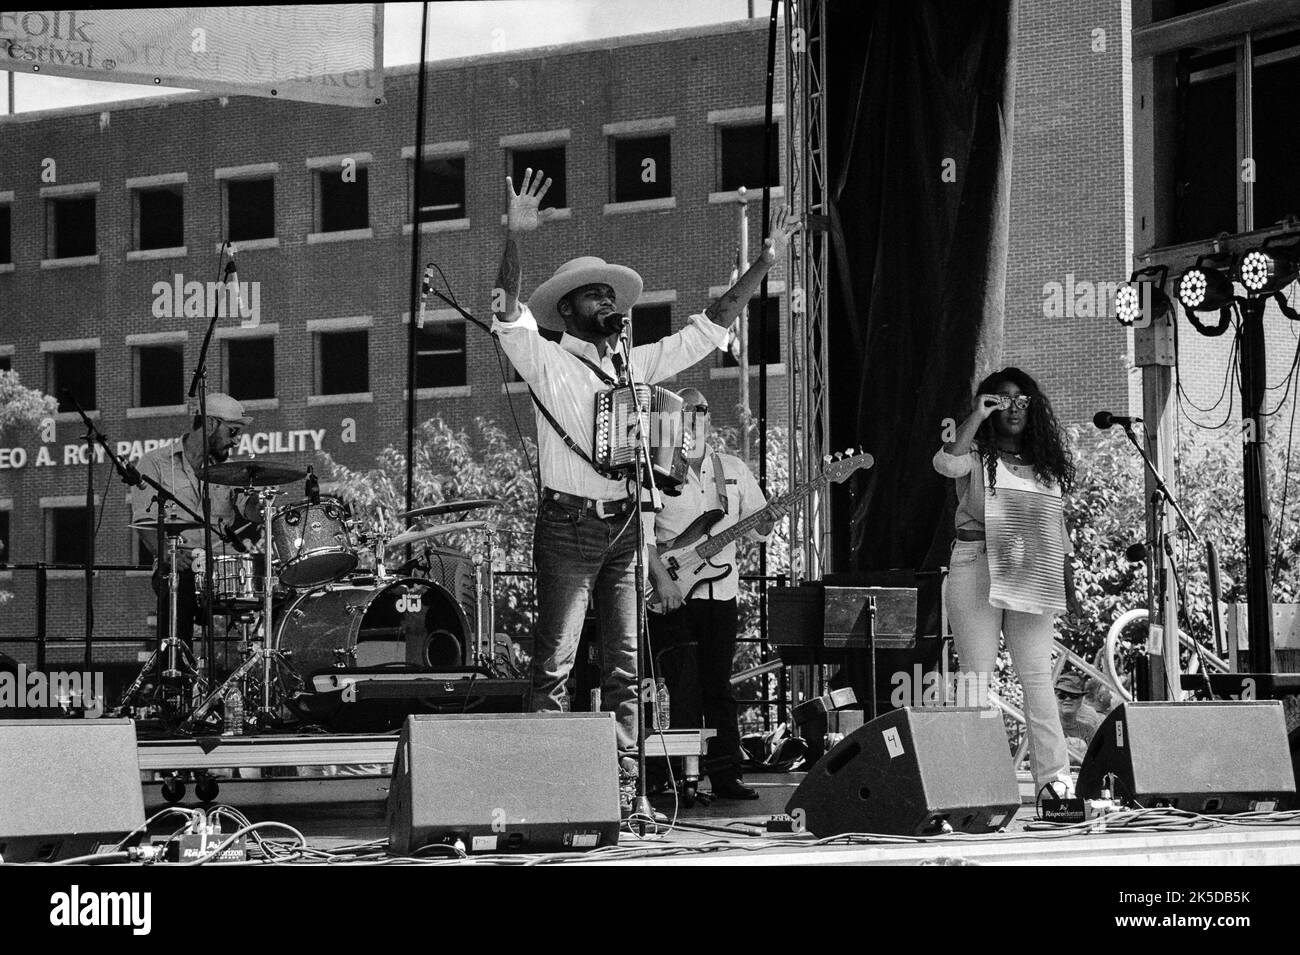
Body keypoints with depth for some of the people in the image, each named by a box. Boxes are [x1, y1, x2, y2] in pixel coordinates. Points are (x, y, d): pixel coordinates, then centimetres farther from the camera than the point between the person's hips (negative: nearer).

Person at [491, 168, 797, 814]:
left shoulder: (636, 366, 17)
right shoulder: (547, 362, 1)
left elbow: (710, 327, 19)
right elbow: (507, 312, -15)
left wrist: (763, 264, 12)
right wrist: (515, 238, -30)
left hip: (626, 525, 5)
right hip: (569, 524, -5)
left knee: (626, 664, 3)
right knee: (554, 664, -7)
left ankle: (624, 785, 5)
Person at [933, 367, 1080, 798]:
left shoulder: (1047, 464, 18)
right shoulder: (976, 455, 4)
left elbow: (1058, 530, 20)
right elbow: (946, 463, -21)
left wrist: (1069, 588, 16)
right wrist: (977, 416, -14)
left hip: (1031, 580, 3)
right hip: (977, 571, -3)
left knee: (1038, 676, 0)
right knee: (976, 676, -4)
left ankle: (1054, 774, 1)